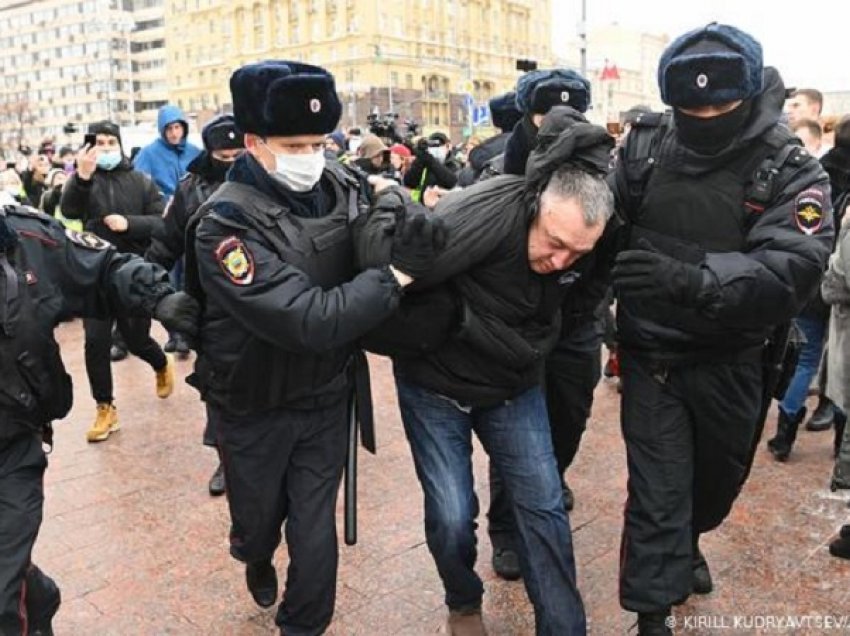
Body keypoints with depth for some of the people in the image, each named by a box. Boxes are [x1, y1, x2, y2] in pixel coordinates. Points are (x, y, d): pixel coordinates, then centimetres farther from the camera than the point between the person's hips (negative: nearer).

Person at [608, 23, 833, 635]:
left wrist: (687, 277, -43)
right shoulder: (646, 145, -6)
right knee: (658, 490, 1)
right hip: (652, 354, -1)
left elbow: (790, 271, -28)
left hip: (730, 363, 1)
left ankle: (686, 543, 55)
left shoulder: (791, 170, -14)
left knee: (718, 476, 24)